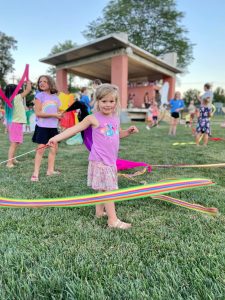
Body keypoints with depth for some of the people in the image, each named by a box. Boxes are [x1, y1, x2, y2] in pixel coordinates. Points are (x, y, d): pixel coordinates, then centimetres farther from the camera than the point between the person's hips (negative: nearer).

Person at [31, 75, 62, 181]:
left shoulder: (55, 97, 9)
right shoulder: (39, 95, -6)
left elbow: (59, 112, 15)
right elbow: (38, 113, -14)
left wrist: (61, 114, -9)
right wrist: (54, 114, -19)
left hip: (53, 127, 5)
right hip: (42, 127, -5)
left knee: (54, 149, 9)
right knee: (41, 149, -7)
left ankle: (50, 170, 22)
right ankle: (35, 173, 0)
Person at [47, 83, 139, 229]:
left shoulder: (116, 118, 10)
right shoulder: (94, 118, -9)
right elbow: (74, 129, -8)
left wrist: (129, 131, 6)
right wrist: (56, 138, -15)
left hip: (111, 160, 7)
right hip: (100, 160, -7)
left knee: (103, 188, 17)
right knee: (109, 189, -4)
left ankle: (100, 211, 33)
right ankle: (113, 220, 6)